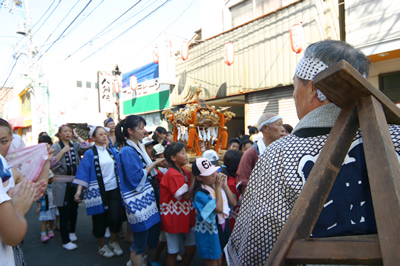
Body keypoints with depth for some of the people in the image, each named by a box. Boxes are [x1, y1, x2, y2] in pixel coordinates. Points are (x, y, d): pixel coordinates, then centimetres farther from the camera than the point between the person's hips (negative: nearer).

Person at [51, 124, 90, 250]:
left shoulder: (75, 146, 8)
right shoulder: (55, 147, -4)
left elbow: (87, 147, -11)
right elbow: (51, 164, -16)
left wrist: (77, 136, -4)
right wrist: (63, 151, -20)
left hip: (74, 183, 4)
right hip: (62, 184, -4)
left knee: (74, 209, 16)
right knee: (64, 212, 0)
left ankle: (72, 232, 38)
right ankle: (65, 241, 12)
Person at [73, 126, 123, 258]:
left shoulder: (112, 152, 9)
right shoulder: (90, 154, -4)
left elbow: (119, 168, 15)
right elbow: (83, 172, -8)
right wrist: (79, 190, -15)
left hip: (114, 189, 3)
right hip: (98, 191, -3)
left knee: (116, 217, -1)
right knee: (100, 220, 7)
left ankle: (114, 242, 25)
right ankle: (102, 246, 30)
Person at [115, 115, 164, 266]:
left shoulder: (138, 146, 10)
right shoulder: (127, 151, -17)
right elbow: (137, 178, -21)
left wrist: (156, 164, 3)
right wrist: (153, 164, -13)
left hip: (147, 197, 9)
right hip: (137, 202, -9)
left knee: (154, 232, 20)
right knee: (140, 243, 5)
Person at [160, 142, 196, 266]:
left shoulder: (184, 171, 3)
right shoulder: (172, 174, -23)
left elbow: (190, 193, 3)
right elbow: (187, 195, -26)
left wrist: (194, 174, -7)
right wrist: (193, 177, -21)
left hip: (186, 217, 8)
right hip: (174, 219, -8)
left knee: (191, 248, 17)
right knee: (172, 252, 10)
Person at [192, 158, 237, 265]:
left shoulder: (218, 185, -3)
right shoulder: (200, 194, -24)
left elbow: (234, 203, -2)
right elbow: (219, 208, -31)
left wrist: (225, 186, -12)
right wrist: (218, 187, -24)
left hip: (224, 227, 6)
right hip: (210, 231, -6)